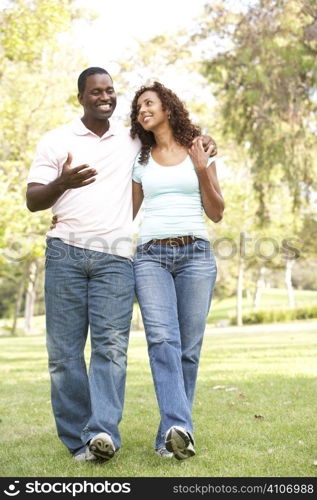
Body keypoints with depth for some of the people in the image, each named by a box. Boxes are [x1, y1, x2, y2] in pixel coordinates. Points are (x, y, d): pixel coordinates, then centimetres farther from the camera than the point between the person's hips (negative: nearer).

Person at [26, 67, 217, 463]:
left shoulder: (132, 141, 18)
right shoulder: (56, 141, 11)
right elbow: (32, 201, 7)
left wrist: (201, 141, 13)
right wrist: (62, 183, -14)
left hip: (115, 256, 1)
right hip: (66, 251, -1)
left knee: (111, 345, -13)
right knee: (64, 349, -4)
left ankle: (103, 432, -19)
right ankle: (78, 441, 2)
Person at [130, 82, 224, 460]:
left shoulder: (199, 152, 12)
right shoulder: (141, 161, 17)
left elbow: (216, 213, 10)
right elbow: (126, 212, 24)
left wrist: (202, 171, -2)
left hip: (195, 254, -1)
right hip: (150, 256, 1)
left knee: (189, 347, -5)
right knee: (162, 339, -19)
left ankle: (169, 437, 1)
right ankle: (179, 428, -27)